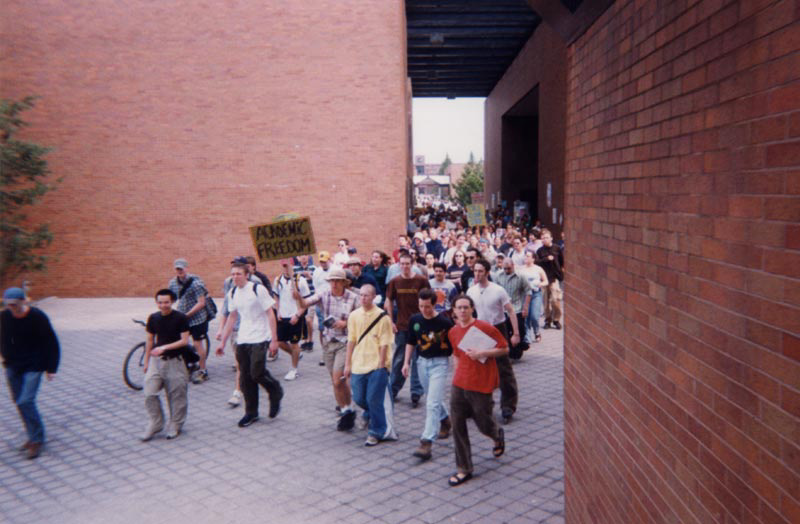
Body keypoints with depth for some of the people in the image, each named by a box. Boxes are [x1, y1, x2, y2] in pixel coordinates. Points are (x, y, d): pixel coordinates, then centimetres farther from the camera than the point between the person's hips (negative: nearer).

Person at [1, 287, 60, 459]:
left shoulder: (37, 317, -17)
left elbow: (51, 343, -10)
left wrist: (51, 368, -10)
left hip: (33, 367, -5)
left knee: (25, 402, -14)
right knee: (19, 402, 10)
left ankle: (37, 440, 0)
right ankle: (34, 436, 26)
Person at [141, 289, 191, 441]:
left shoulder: (181, 318, -10)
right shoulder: (153, 318, 4)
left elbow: (184, 341, -13)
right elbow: (150, 340, 13)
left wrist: (164, 347, -22)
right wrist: (146, 361, 14)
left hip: (175, 361, -4)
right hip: (156, 360, 4)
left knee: (176, 395, 5)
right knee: (149, 393, -3)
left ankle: (175, 425, 22)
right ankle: (155, 423, 15)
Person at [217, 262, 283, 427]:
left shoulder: (258, 289, -10)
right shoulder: (232, 293, 8)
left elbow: (270, 314, -10)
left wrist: (274, 340, -14)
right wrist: (223, 342, 17)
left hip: (259, 339, -6)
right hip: (242, 340, 6)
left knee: (257, 373, -14)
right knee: (246, 378, 6)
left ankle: (276, 393, 16)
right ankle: (251, 412, 19)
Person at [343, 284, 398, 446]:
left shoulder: (382, 316, -8)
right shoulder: (354, 315, 4)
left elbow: (384, 343, -7)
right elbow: (351, 341, 9)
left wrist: (381, 364, -9)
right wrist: (347, 363, 8)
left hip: (376, 365, -4)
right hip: (358, 364, 4)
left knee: (374, 400, -3)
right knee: (359, 398, 10)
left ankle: (376, 432, 13)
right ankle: (370, 415, 42)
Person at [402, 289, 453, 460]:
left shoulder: (444, 322, -15)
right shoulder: (414, 320, -1)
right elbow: (410, 342, 12)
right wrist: (406, 362, 6)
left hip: (440, 363, -5)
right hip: (422, 362, 6)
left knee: (432, 403, -12)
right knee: (432, 399, 21)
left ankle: (426, 442, -12)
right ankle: (445, 420, 49)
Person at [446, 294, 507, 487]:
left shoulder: (484, 327, -12)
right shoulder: (453, 332, 5)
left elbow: (504, 349, -9)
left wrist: (481, 353, -19)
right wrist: (458, 372, 14)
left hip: (481, 385, -4)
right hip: (459, 384, 5)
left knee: (484, 425, 7)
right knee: (457, 425, 0)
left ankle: (498, 436, 45)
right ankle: (464, 469, 11)